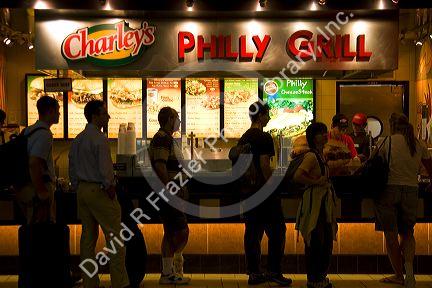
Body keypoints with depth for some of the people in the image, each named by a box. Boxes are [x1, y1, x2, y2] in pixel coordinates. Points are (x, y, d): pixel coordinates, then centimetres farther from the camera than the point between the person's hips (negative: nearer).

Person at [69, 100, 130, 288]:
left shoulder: (77, 140, 12)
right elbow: (105, 169, -20)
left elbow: (72, 169, 16)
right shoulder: (100, 139, -15)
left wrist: (78, 189, 20)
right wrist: (110, 188, -8)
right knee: (114, 236, -3)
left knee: (88, 236, 12)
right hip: (99, 190, -9)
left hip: (82, 190, 9)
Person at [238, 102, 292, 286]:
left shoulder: (244, 138, 13)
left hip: (248, 190, 8)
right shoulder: (264, 138, -12)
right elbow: (264, 165, -19)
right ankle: (274, 271, 4)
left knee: (252, 231, 9)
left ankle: (254, 273, 13)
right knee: (276, 230, 2)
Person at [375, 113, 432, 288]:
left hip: (390, 188, -3)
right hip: (411, 190, 3)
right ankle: (409, 265, -6)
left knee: (391, 234, 7)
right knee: (407, 233, 18)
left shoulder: (387, 141, -1)